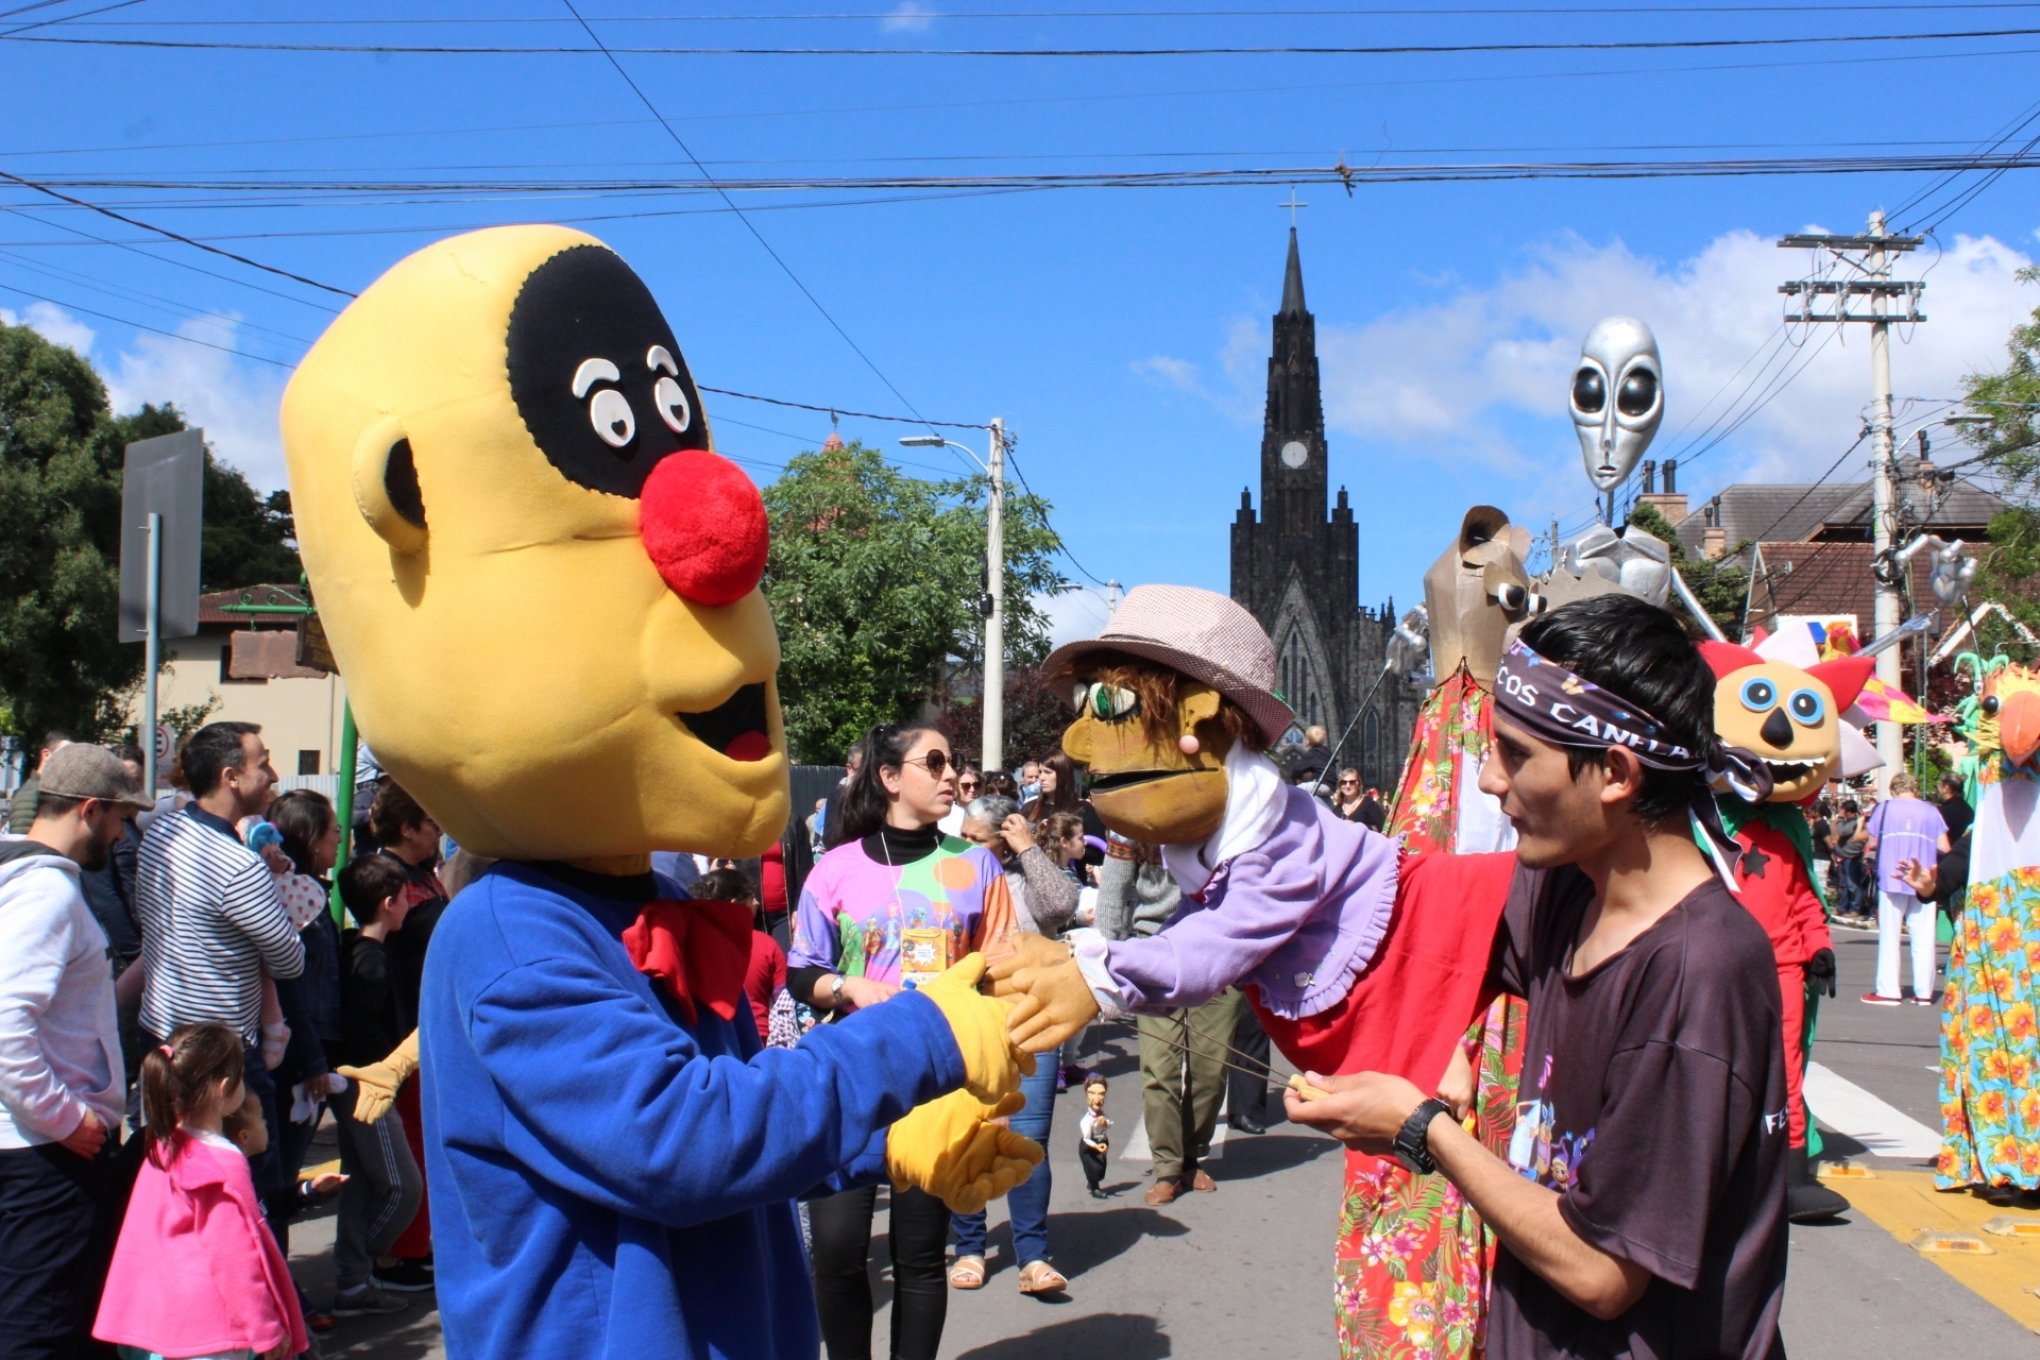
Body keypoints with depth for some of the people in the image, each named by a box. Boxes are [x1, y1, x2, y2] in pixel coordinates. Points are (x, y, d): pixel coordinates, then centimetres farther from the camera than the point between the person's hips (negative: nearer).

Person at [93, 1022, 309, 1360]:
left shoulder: (163, 1150, 6)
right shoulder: (225, 1166, -20)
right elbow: (236, 1257, -18)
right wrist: (267, 1331, -10)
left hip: (163, 1316, 9)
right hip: (211, 1328, -9)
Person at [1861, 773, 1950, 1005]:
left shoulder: (1885, 807, 5)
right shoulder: (1931, 811, 8)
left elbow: (1871, 843, 2)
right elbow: (1943, 848, 1)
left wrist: (1868, 853, 23)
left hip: (1892, 879, -1)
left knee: (1890, 935, 2)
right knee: (1923, 937, 5)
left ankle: (1888, 991, 0)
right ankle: (1924, 992, 5)